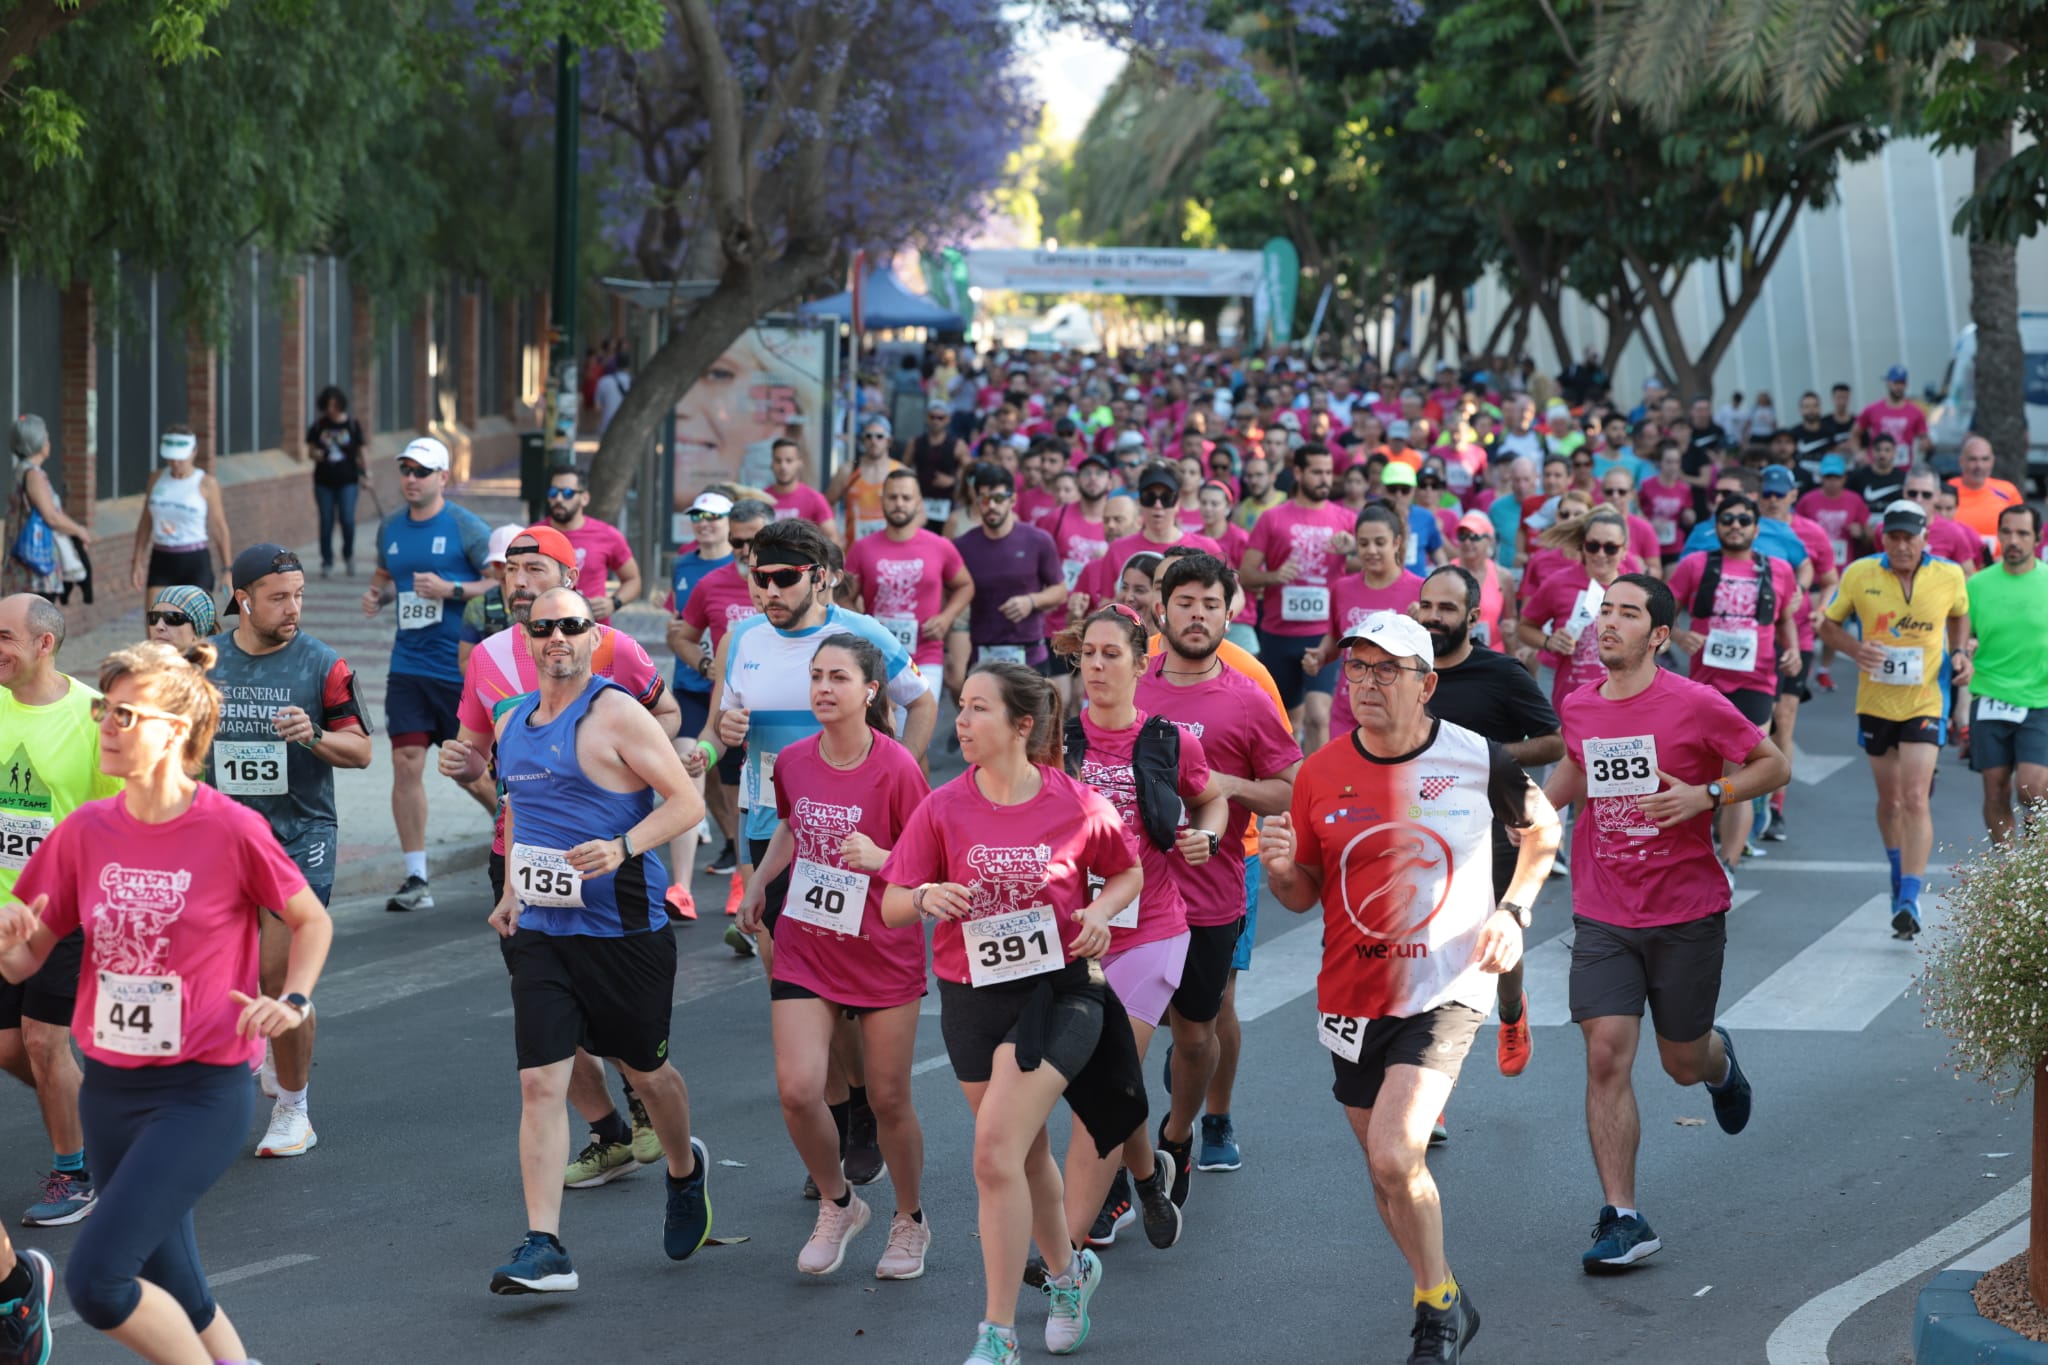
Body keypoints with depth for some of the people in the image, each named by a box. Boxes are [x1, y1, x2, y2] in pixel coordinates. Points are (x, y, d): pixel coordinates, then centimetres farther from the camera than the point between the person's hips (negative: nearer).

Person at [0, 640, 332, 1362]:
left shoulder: (230, 830, -11)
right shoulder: (86, 830, 2)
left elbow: (311, 921, 5)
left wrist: (292, 1000, -11)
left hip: (201, 1092, -6)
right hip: (109, 1087, 6)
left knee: (96, 1279, -18)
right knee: (178, 1300, 12)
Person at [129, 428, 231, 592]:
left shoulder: (206, 483, -5)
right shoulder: (157, 478, 6)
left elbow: (219, 526, -2)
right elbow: (145, 522, 12)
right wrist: (138, 563, 8)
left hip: (196, 563, -3)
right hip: (162, 562, 3)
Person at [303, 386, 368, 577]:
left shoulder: (352, 424, 1)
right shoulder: (318, 426, 4)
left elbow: (360, 452, 8)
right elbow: (310, 451, 10)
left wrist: (364, 472, 0)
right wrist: (315, 454, -12)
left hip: (347, 481, -2)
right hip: (324, 482, 2)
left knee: (347, 520, -9)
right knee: (326, 522, 3)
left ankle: (348, 555, 16)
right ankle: (327, 563, 12)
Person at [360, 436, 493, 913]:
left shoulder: (467, 527, -6)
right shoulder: (391, 528, 11)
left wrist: (450, 590, -19)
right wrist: (376, 595, 5)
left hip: (461, 667, -5)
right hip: (407, 665, 5)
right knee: (406, 763, -3)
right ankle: (416, 878, 2)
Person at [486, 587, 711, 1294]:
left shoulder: (616, 714, -11)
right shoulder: (513, 724, 10)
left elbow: (687, 802, -13)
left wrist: (624, 848, -27)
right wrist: (511, 891, 17)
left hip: (625, 929, -5)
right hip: (540, 932, 5)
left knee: (645, 1069, 14)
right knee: (540, 1083, -8)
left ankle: (685, 1169, 46)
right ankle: (543, 1248, -11)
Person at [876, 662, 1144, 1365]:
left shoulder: (1079, 806, -8)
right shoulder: (942, 808, -4)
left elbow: (1129, 872, 11)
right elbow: (891, 905, -1)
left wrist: (1098, 912, -9)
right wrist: (927, 898, -23)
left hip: (1059, 991, -4)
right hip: (972, 997, 4)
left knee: (996, 1151, -17)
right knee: (1027, 1152, 20)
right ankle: (1068, 1272, 48)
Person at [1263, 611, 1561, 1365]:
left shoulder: (1478, 759, -9)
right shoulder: (1321, 772, -3)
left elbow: (1542, 828, 11)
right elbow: (1303, 896, 7)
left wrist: (1513, 911, -3)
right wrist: (1281, 869, -15)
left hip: (1446, 990, -4)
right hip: (1352, 994, 4)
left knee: (1394, 1156, -20)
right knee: (1387, 1168, 14)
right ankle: (1445, 1304, 36)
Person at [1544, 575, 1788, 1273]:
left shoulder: (1696, 705, -12)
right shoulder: (1578, 708, 2)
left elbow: (1775, 766, -4)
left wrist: (1705, 796, -18)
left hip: (1687, 914, -3)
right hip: (1602, 918, 3)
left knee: (1683, 1062, 11)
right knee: (1605, 1057, -10)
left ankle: (1720, 1061, 50)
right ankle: (1622, 1219, -6)